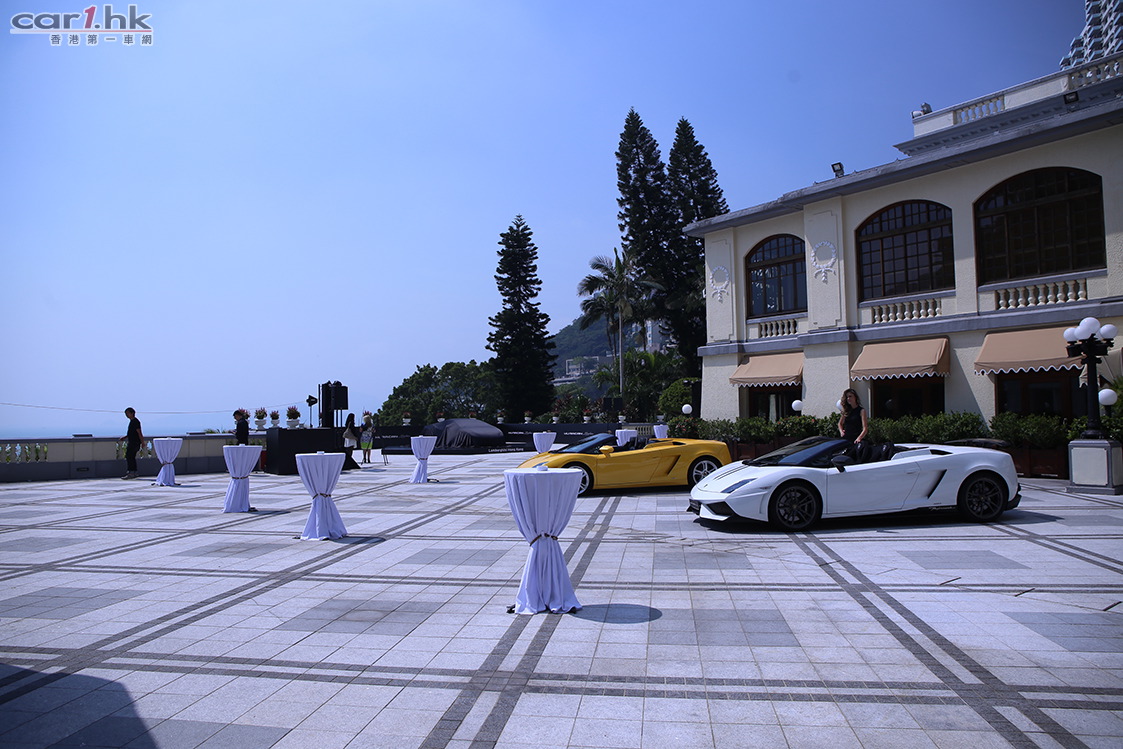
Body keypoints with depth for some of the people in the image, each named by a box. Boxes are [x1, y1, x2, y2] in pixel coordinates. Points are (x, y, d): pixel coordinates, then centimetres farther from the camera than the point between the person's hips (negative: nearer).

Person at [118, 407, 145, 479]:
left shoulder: (135, 421, -12)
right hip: (132, 442, 10)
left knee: (128, 456, -14)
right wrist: (123, 438, 21)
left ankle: (130, 473, -16)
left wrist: (142, 442, -19)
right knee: (132, 457, 10)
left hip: (134, 442, -10)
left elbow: (139, 432, -16)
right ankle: (134, 473, 13)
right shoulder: (132, 421, 18)